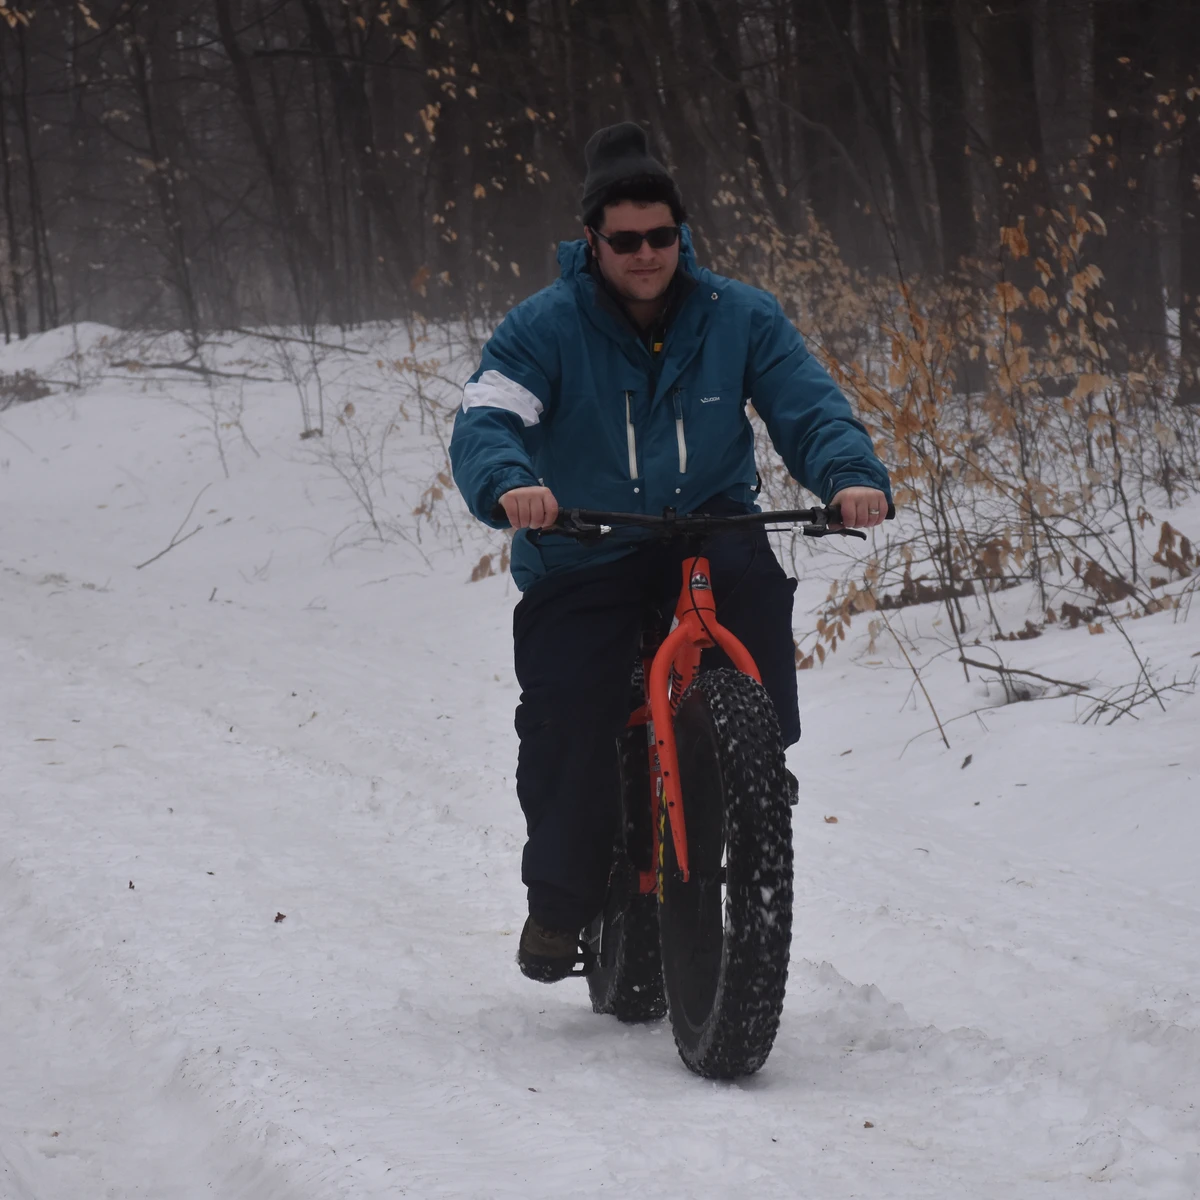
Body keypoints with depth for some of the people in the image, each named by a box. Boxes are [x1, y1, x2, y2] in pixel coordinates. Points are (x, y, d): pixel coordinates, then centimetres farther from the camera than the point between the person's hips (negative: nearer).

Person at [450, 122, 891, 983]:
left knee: (753, 578, -33)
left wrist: (853, 477, -29)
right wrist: (509, 485, -41)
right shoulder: (545, 328, -7)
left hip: (709, 529, 1)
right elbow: (484, 423, -18)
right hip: (583, 560, -1)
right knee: (566, 718, -16)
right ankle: (561, 899, 7)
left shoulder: (741, 319, -1)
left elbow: (810, 407, -7)